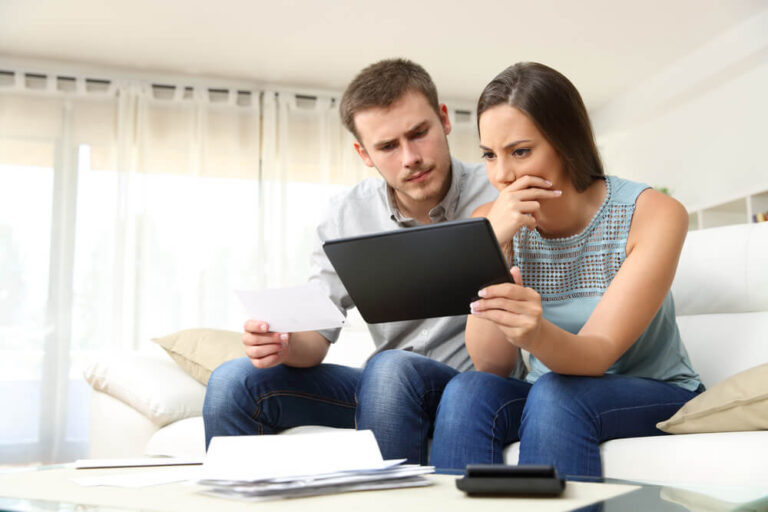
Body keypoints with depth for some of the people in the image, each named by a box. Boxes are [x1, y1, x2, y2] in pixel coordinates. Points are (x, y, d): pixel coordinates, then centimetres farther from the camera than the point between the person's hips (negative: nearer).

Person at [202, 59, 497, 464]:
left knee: (392, 369, -35)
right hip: (391, 388, 4)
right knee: (234, 381, -10)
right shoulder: (347, 217, 0)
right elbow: (317, 334, -2)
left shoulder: (498, 197, -12)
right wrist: (285, 343, -26)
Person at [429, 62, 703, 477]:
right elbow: (491, 366, -13)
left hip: (656, 397, -2)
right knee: (467, 392, -28)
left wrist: (537, 335, -46)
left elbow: (597, 356, -22)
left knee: (553, 394, -32)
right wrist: (494, 246, -25)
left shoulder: (653, 215, -16)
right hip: (548, 398, 3)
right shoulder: (490, 222, -6)